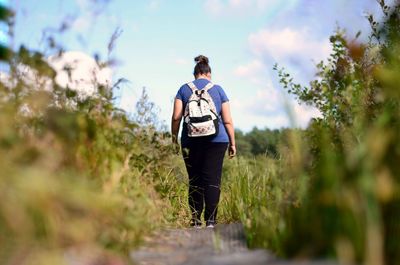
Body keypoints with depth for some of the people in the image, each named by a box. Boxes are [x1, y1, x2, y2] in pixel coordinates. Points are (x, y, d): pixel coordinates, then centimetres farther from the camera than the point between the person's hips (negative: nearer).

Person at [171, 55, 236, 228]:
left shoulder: (184, 89, 8)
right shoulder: (218, 90, 8)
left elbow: (176, 117, 0)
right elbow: (227, 120, 5)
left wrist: (174, 137, 10)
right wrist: (232, 143, 10)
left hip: (191, 141, 1)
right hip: (216, 140, -1)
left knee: (195, 180, 8)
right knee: (212, 180, -1)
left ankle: (196, 219, 7)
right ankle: (210, 219, -5)